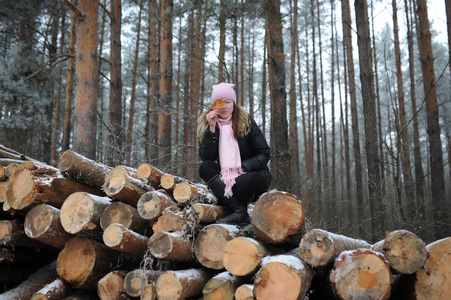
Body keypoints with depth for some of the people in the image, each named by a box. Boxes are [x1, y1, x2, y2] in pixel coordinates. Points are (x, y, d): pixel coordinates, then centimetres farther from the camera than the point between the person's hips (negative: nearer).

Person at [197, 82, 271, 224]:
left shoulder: (246, 121, -5)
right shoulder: (204, 124, 0)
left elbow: (264, 154, -5)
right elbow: (206, 157, -11)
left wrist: (243, 167, -20)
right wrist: (212, 129, -20)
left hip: (253, 174, -3)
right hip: (225, 177, 3)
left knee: (241, 184, -36)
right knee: (204, 167, -25)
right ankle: (239, 209, -33)